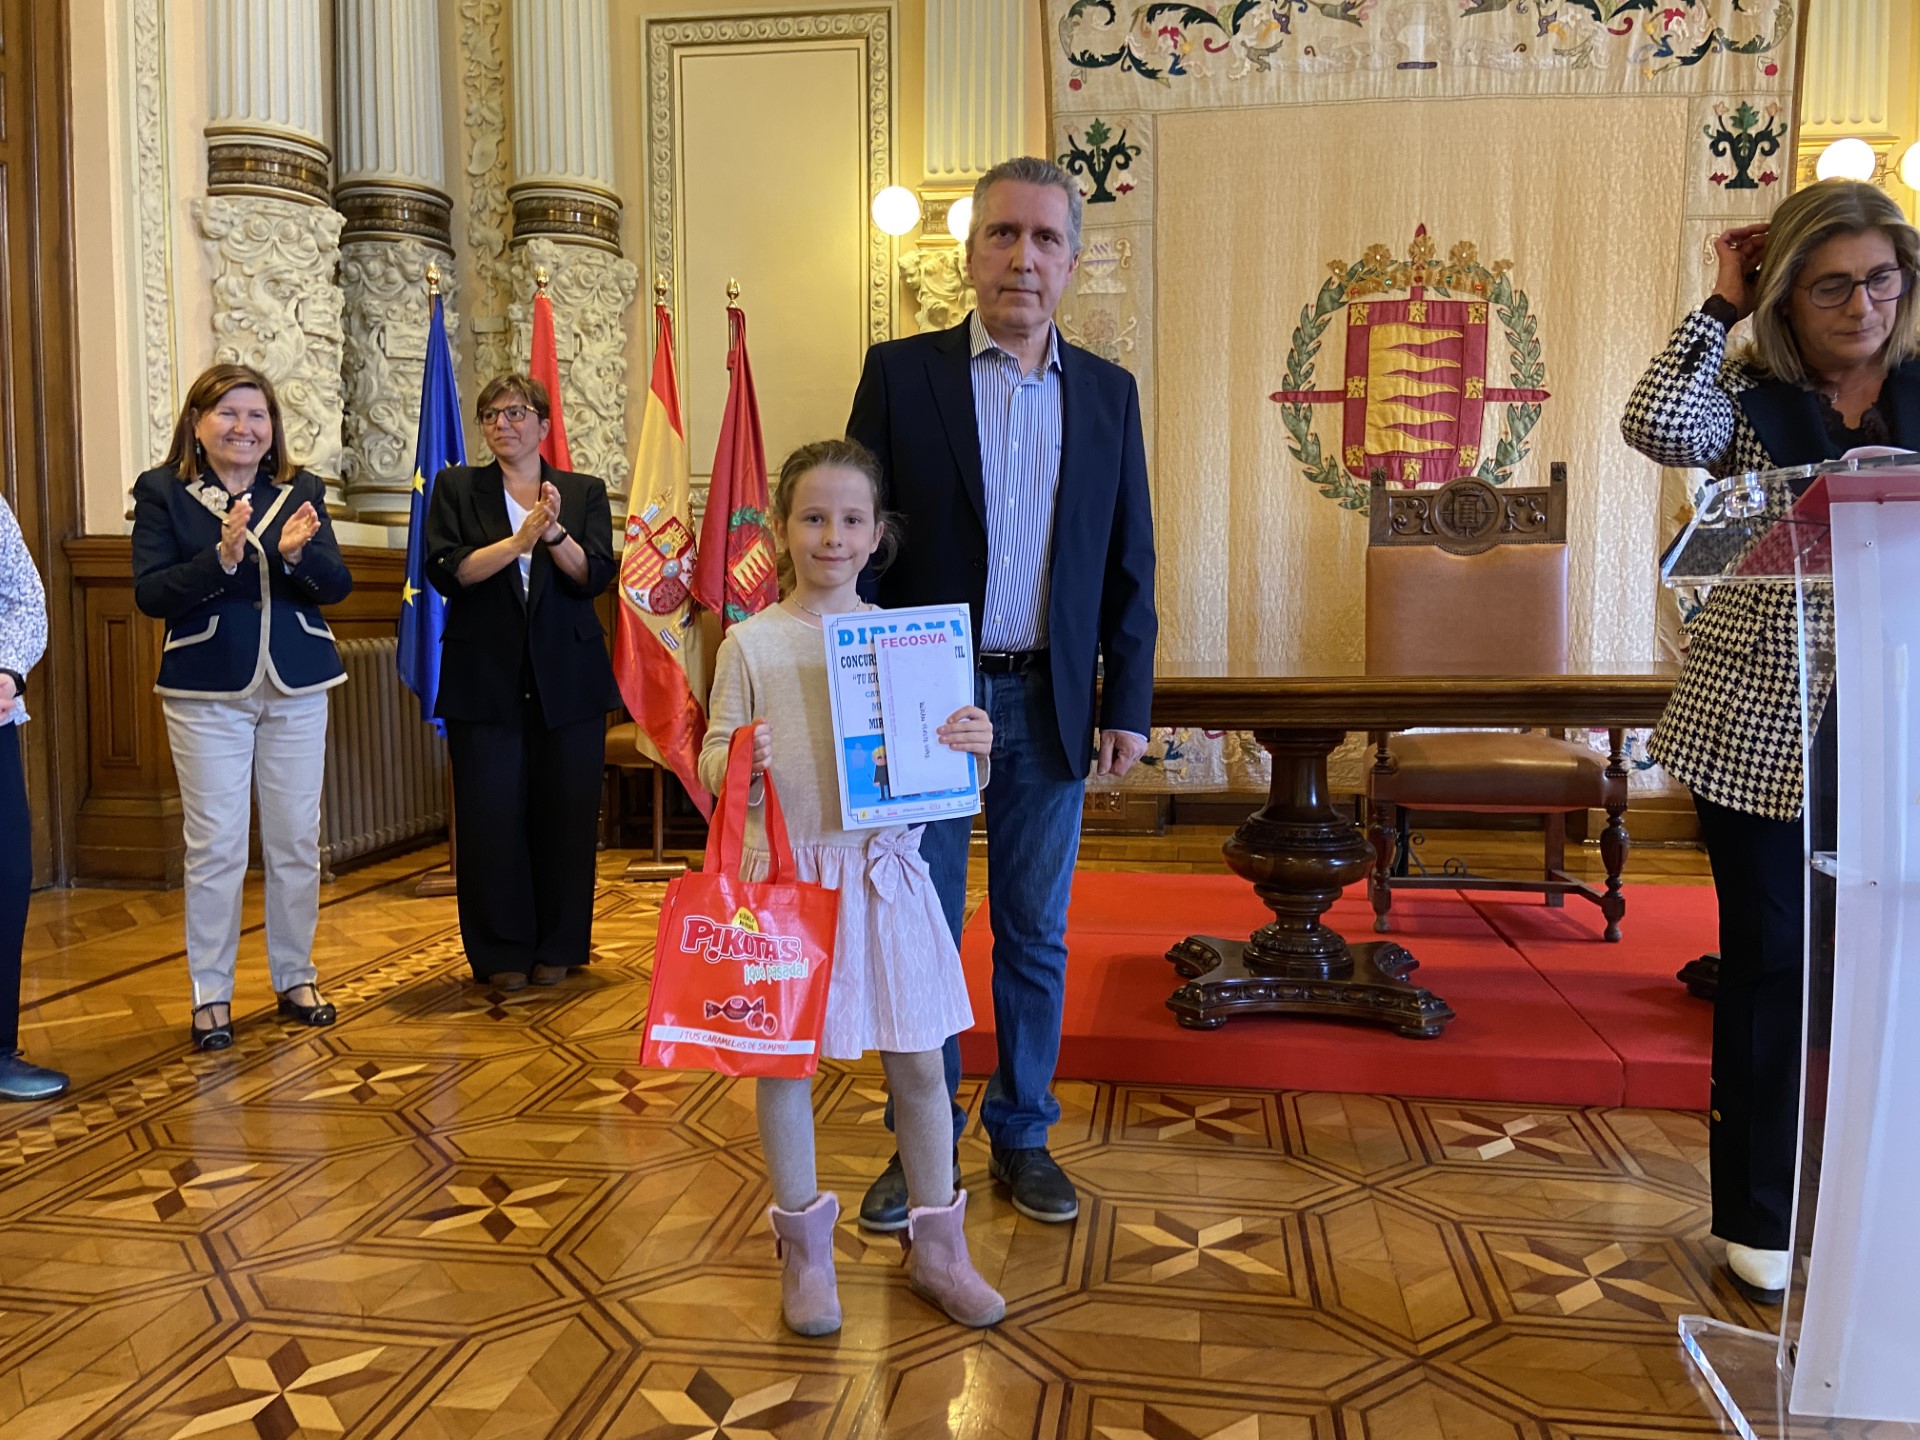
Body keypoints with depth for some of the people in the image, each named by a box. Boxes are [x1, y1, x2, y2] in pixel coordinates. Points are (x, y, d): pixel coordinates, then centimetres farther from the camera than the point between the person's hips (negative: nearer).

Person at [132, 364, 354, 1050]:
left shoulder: (300, 491, 4)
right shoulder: (162, 492, -1)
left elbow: (337, 587, -2)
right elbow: (150, 594, -10)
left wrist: (299, 552, -21)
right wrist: (221, 558, -24)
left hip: (297, 689, 3)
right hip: (207, 693, -2)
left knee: (297, 840, 9)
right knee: (215, 846, 1)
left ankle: (296, 978, 23)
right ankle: (211, 994, 13)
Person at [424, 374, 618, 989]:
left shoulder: (585, 492, 10)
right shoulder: (457, 487, 9)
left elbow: (595, 575, -3)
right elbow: (447, 571, -6)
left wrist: (554, 532, -20)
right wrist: (521, 538, -15)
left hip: (568, 681, 1)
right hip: (485, 680, 0)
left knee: (565, 817, 3)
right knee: (490, 818, 0)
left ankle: (557, 947, 17)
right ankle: (501, 954, 13)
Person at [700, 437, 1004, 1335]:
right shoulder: (751, 643, -1)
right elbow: (712, 761, 0)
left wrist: (974, 748, -15)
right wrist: (739, 760, -22)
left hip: (884, 871, 2)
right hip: (785, 873, -1)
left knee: (918, 1060, 8)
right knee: (784, 1059, 8)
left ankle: (936, 1249, 27)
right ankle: (805, 1253, 28)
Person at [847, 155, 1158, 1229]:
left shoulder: (1108, 393, 7)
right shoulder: (902, 372, 0)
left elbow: (1130, 566, 8)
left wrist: (1126, 707, 2)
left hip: (1052, 704, 2)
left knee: (1037, 934, 11)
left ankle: (1023, 1133, 27)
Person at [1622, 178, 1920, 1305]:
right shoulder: (1749, 400, 1)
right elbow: (1659, 425, -21)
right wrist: (1723, 307, -10)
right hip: (1761, 726, -2)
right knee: (1769, 966, 6)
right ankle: (1760, 1218, 21)